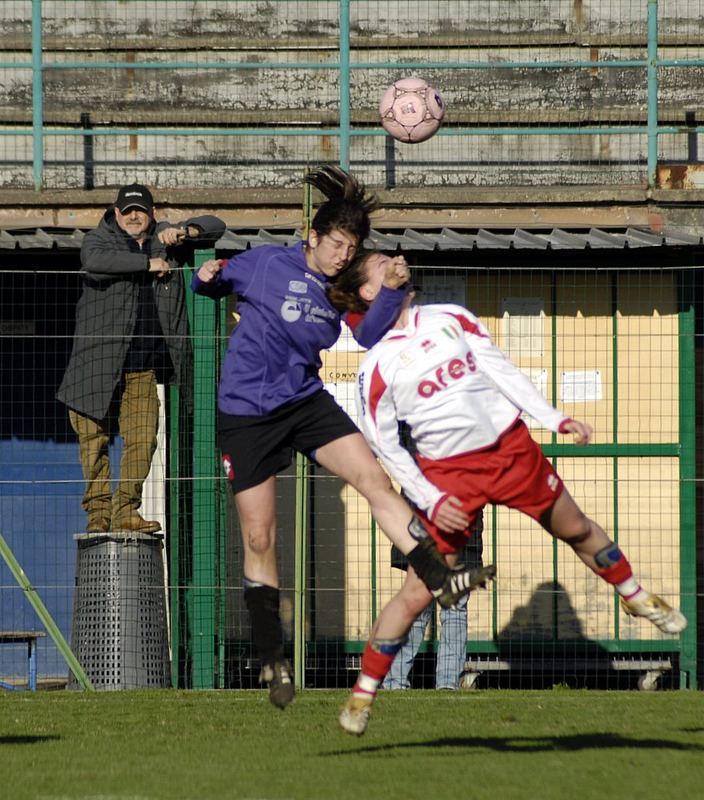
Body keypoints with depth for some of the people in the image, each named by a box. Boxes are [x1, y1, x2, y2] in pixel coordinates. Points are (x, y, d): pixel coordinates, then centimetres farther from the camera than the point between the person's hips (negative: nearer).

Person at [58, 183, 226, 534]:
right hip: (99, 363, -3)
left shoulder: (164, 240, 14)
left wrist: (184, 231, -4)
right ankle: (98, 511, 5)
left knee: (142, 440, -5)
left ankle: (126, 511, -1)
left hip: (143, 369, 3)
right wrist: (149, 264, -19)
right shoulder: (98, 240, 1)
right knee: (94, 439, -2)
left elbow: (214, 226, 18)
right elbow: (94, 262, -24)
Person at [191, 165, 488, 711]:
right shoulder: (267, 263, -6)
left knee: (374, 478, -16)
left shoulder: (337, 291, 5)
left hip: (306, 402, 4)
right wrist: (207, 277, -18)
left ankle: (439, 580, -17)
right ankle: (271, 658, 11)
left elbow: (369, 337, 1)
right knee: (259, 539, 1)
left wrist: (391, 290, -13)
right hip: (247, 413, -4)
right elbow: (213, 285, 5)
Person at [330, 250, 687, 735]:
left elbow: (502, 370, 6)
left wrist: (556, 419, 0)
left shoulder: (451, 318, 4)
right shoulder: (378, 366, -7)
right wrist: (430, 501, -12)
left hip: (511, 448, 4)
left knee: (577, 529, 18)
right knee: (418, 592, -9)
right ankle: (364, 691, 1)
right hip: (448, 472, -4)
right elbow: (385, 446, -5)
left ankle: (638, 599, 44)